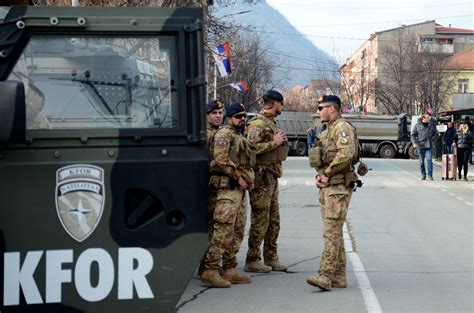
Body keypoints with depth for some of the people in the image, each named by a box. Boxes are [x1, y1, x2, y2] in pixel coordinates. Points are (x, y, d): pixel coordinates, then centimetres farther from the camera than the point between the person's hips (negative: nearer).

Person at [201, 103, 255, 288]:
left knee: (237, 232, 10)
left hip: (240, 189, 10)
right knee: (223, 230, -14)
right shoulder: (224, 134, -7)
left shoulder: (240, 138, 23)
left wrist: (249, 180, 13)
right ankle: (210, 271, -14)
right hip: (228, 187, -10)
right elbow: (221, 160, -19)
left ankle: (230, 270, 15)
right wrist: (238, 177, -15)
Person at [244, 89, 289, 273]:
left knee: (274, 220, 13)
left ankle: (271, 259, 20)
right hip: (262, 177, -10)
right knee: (260, 221, -5)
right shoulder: (258, 123, -14)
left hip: (272, 177, 10)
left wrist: (280, 141, 9)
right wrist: (274, 143, -21)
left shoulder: (271, 123, 17)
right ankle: (252, 260, 2)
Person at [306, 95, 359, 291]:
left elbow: (346, 154, -25)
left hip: (338, 187, -10)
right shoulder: (328, 131, 21)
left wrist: (327, 174, -16)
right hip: (327, 187, 10)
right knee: (334, 232, 11)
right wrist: (319, 176, 6)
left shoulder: (342, 128, -11)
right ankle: (339, 276, 16)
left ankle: (325, 276, -16)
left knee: (331, 232, -13)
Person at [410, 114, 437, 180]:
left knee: (429, 160, -11)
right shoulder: (418, 125, 2)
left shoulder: (431, 125, 7)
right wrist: (414, 143, -8)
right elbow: (413, 135, 4)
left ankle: (430, 175, -6)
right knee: (421, 161, 6)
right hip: (420, 146, 0)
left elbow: (435, 133, 19)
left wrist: (432, 139, 3)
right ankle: (423, 175, 18)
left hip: (428, 146, 0)